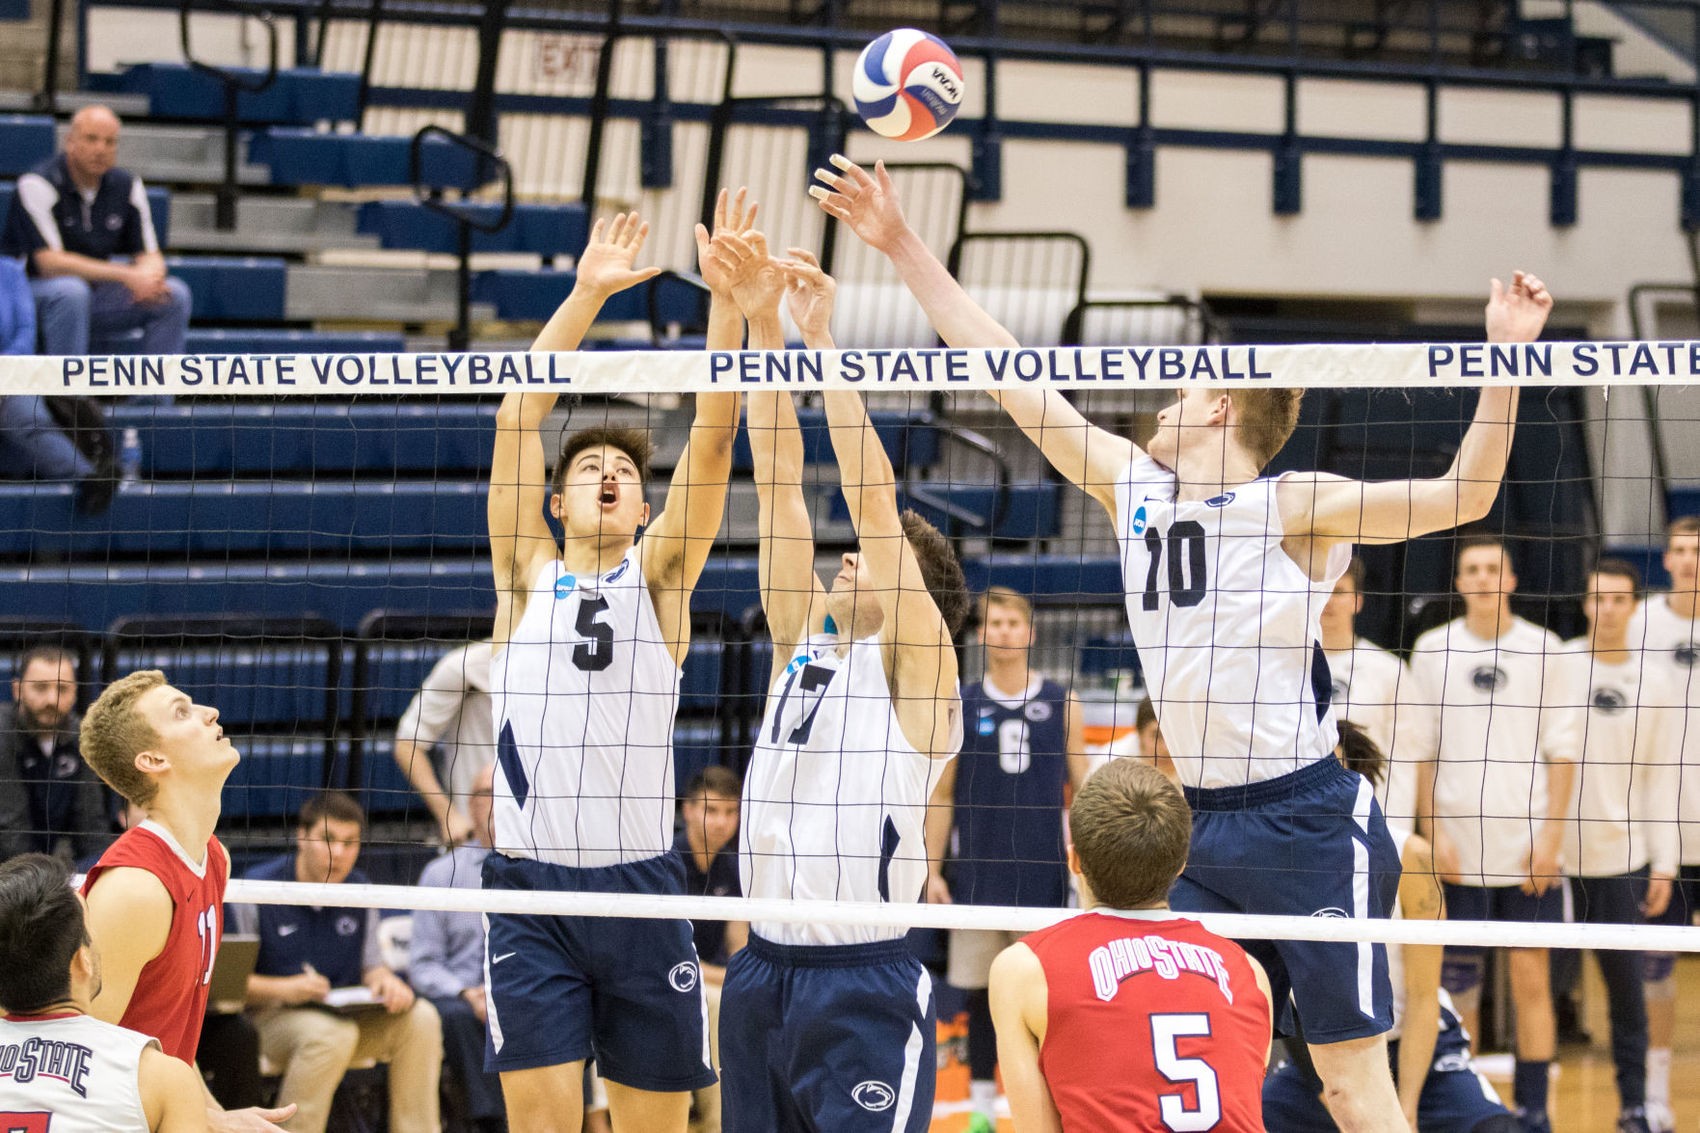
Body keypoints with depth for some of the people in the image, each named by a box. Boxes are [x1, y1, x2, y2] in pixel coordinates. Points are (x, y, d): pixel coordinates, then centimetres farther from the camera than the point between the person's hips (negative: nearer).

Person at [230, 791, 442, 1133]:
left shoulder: (359, 891, 8)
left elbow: (369, 967, 14)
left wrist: (386, 980, -11)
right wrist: (283, 989, -26)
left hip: (346, 1014, 6)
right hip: (272, 1015, -6)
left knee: (421, 1017, -18)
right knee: (333, 1033, -37)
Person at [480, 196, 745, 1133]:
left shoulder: (659, 578, 9)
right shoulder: (527, 575, 9)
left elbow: (714, 431, -1)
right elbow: (518, 419, 1)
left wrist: (728, 297, -10)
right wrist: (586, 294, -5)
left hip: (642, 884, 1)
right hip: (531, 886, -1)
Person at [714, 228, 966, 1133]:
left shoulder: (916, 669, -2)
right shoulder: (804, 646, 13)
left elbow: (873, 499, -10)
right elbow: (778, 480, 8)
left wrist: (823, 339, -12)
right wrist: (759, 323, 4)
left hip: (863, 983, -6)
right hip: (761, 972, 6)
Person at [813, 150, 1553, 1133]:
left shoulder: (1293, 503, -7)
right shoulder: (1132, 483, 10)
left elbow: (1459, 498, -17)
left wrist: (1506, 356, -29)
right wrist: (905, 248, 12)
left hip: (1308, 821, -6)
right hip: (1202, 824, 6)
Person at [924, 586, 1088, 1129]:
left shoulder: (1062, 704, 5)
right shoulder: (962, 705, 6)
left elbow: (1083, 790, 9)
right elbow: (942, 793, 8)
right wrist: (932, 870, 2)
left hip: (1043, 871, -1)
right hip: (977, 872, 1)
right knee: (980, 991, 3)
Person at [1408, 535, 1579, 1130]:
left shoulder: (1542, 647, 2)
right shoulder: (1433, 649, 4)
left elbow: (1562, 748, 2)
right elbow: (1419, 750, 7)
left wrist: (1550, 834, -5)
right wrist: (1432, 831, -1)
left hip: (1529, 849, -1)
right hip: (1457, 849, 1)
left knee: (1531, 979, -1)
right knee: (1458, 983, 3)